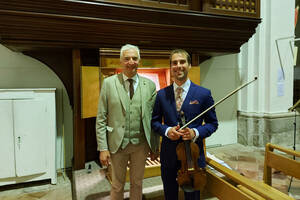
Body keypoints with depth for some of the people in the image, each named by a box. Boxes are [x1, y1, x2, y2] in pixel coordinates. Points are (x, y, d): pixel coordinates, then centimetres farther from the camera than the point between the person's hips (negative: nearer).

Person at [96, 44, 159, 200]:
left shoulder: (150, 85, 0)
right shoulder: (109, 83, -3)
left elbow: (154, 118, 2)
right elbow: (101, 118, -4)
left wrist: (155, 146, 4)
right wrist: (103, 148, -8)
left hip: (141, 144, 1)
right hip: (117, 144, -1)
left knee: (137, 184, 19)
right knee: (117, 185, 16)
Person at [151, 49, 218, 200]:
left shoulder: (203, 94, -5)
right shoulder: (161, 95, 0)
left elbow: (212, 123, 0)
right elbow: (154, 121, 5)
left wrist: (196, 132, -19)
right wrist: (166, 130, -15)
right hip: (168, 156, 2)